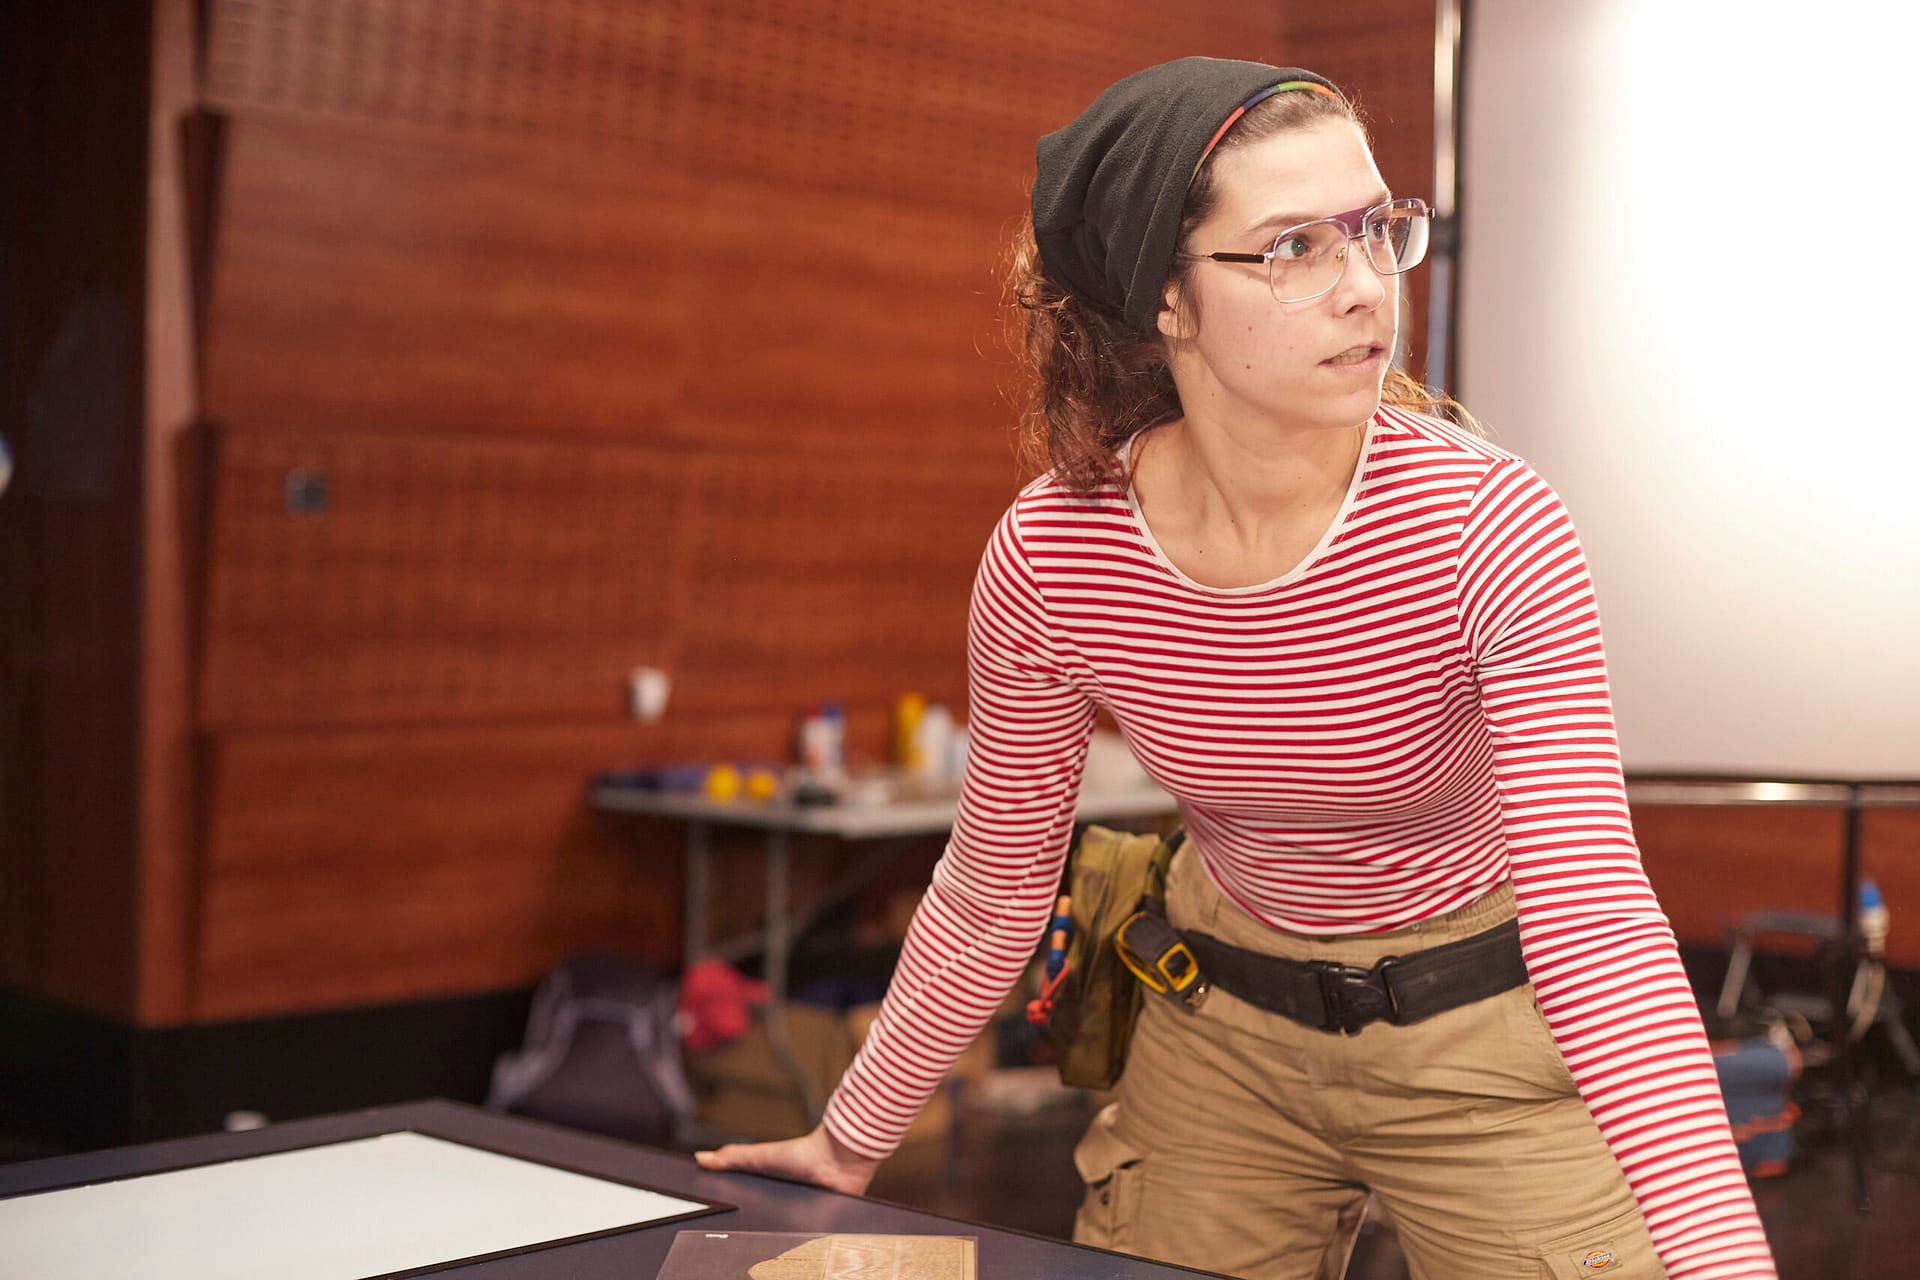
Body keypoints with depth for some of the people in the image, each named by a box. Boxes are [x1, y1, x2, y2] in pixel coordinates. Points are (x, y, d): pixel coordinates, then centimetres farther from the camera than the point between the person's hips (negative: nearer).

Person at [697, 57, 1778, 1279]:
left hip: (1483, 1030, -2)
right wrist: (852, 1140, 4)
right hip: (1227, 1029, 2)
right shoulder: (1050, 562, -19)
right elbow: (991, 896, -4)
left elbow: (1595, 905, -33)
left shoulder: (1490, 526, -26)